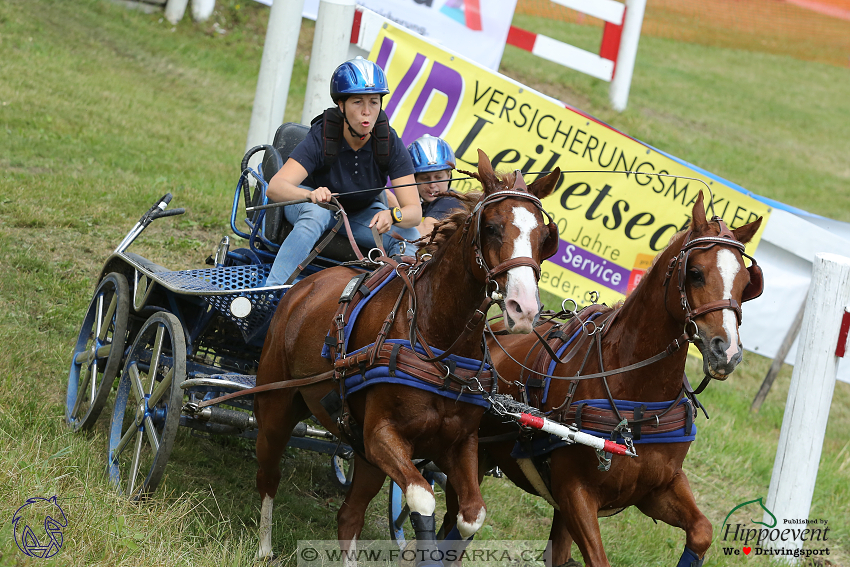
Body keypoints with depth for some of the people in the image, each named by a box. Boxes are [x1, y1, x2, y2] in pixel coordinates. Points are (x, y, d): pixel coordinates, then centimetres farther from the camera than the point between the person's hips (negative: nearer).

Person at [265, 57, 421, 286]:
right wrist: (312, 194, -60)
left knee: (407, 236, -25)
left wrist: (392, 215, -49)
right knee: (316, 215, -37)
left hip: (362, 213, 3)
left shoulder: (390, 143, -23)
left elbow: (414, 210, -24)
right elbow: (275, 187, -39)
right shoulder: (321, 137, -28)